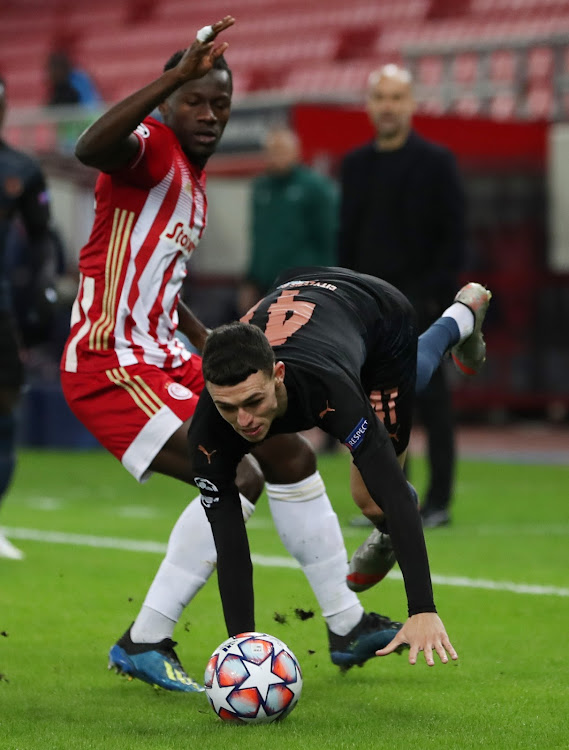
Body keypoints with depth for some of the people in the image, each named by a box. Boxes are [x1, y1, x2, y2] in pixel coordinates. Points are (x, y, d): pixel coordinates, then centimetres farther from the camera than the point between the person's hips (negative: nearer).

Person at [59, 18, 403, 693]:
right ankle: (143, 643, -7)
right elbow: (90, 148, -41)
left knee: (290, 455, 12)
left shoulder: (194, 185, 15)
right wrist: (178, 72, -45)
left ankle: (347, 623, 25)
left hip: (165, 358, 10)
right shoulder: (153, 150, -14)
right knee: (234, 480, -20)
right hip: (111, 366, -10)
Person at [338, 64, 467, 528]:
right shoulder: (356, 164, 13)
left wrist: (436, 290, -13)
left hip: (421, 299, -4)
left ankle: (439, 501, 3)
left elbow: (453, 235, -5)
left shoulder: (436, 162, -2)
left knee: (431, 398, -2)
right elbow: (348, 234, 15)